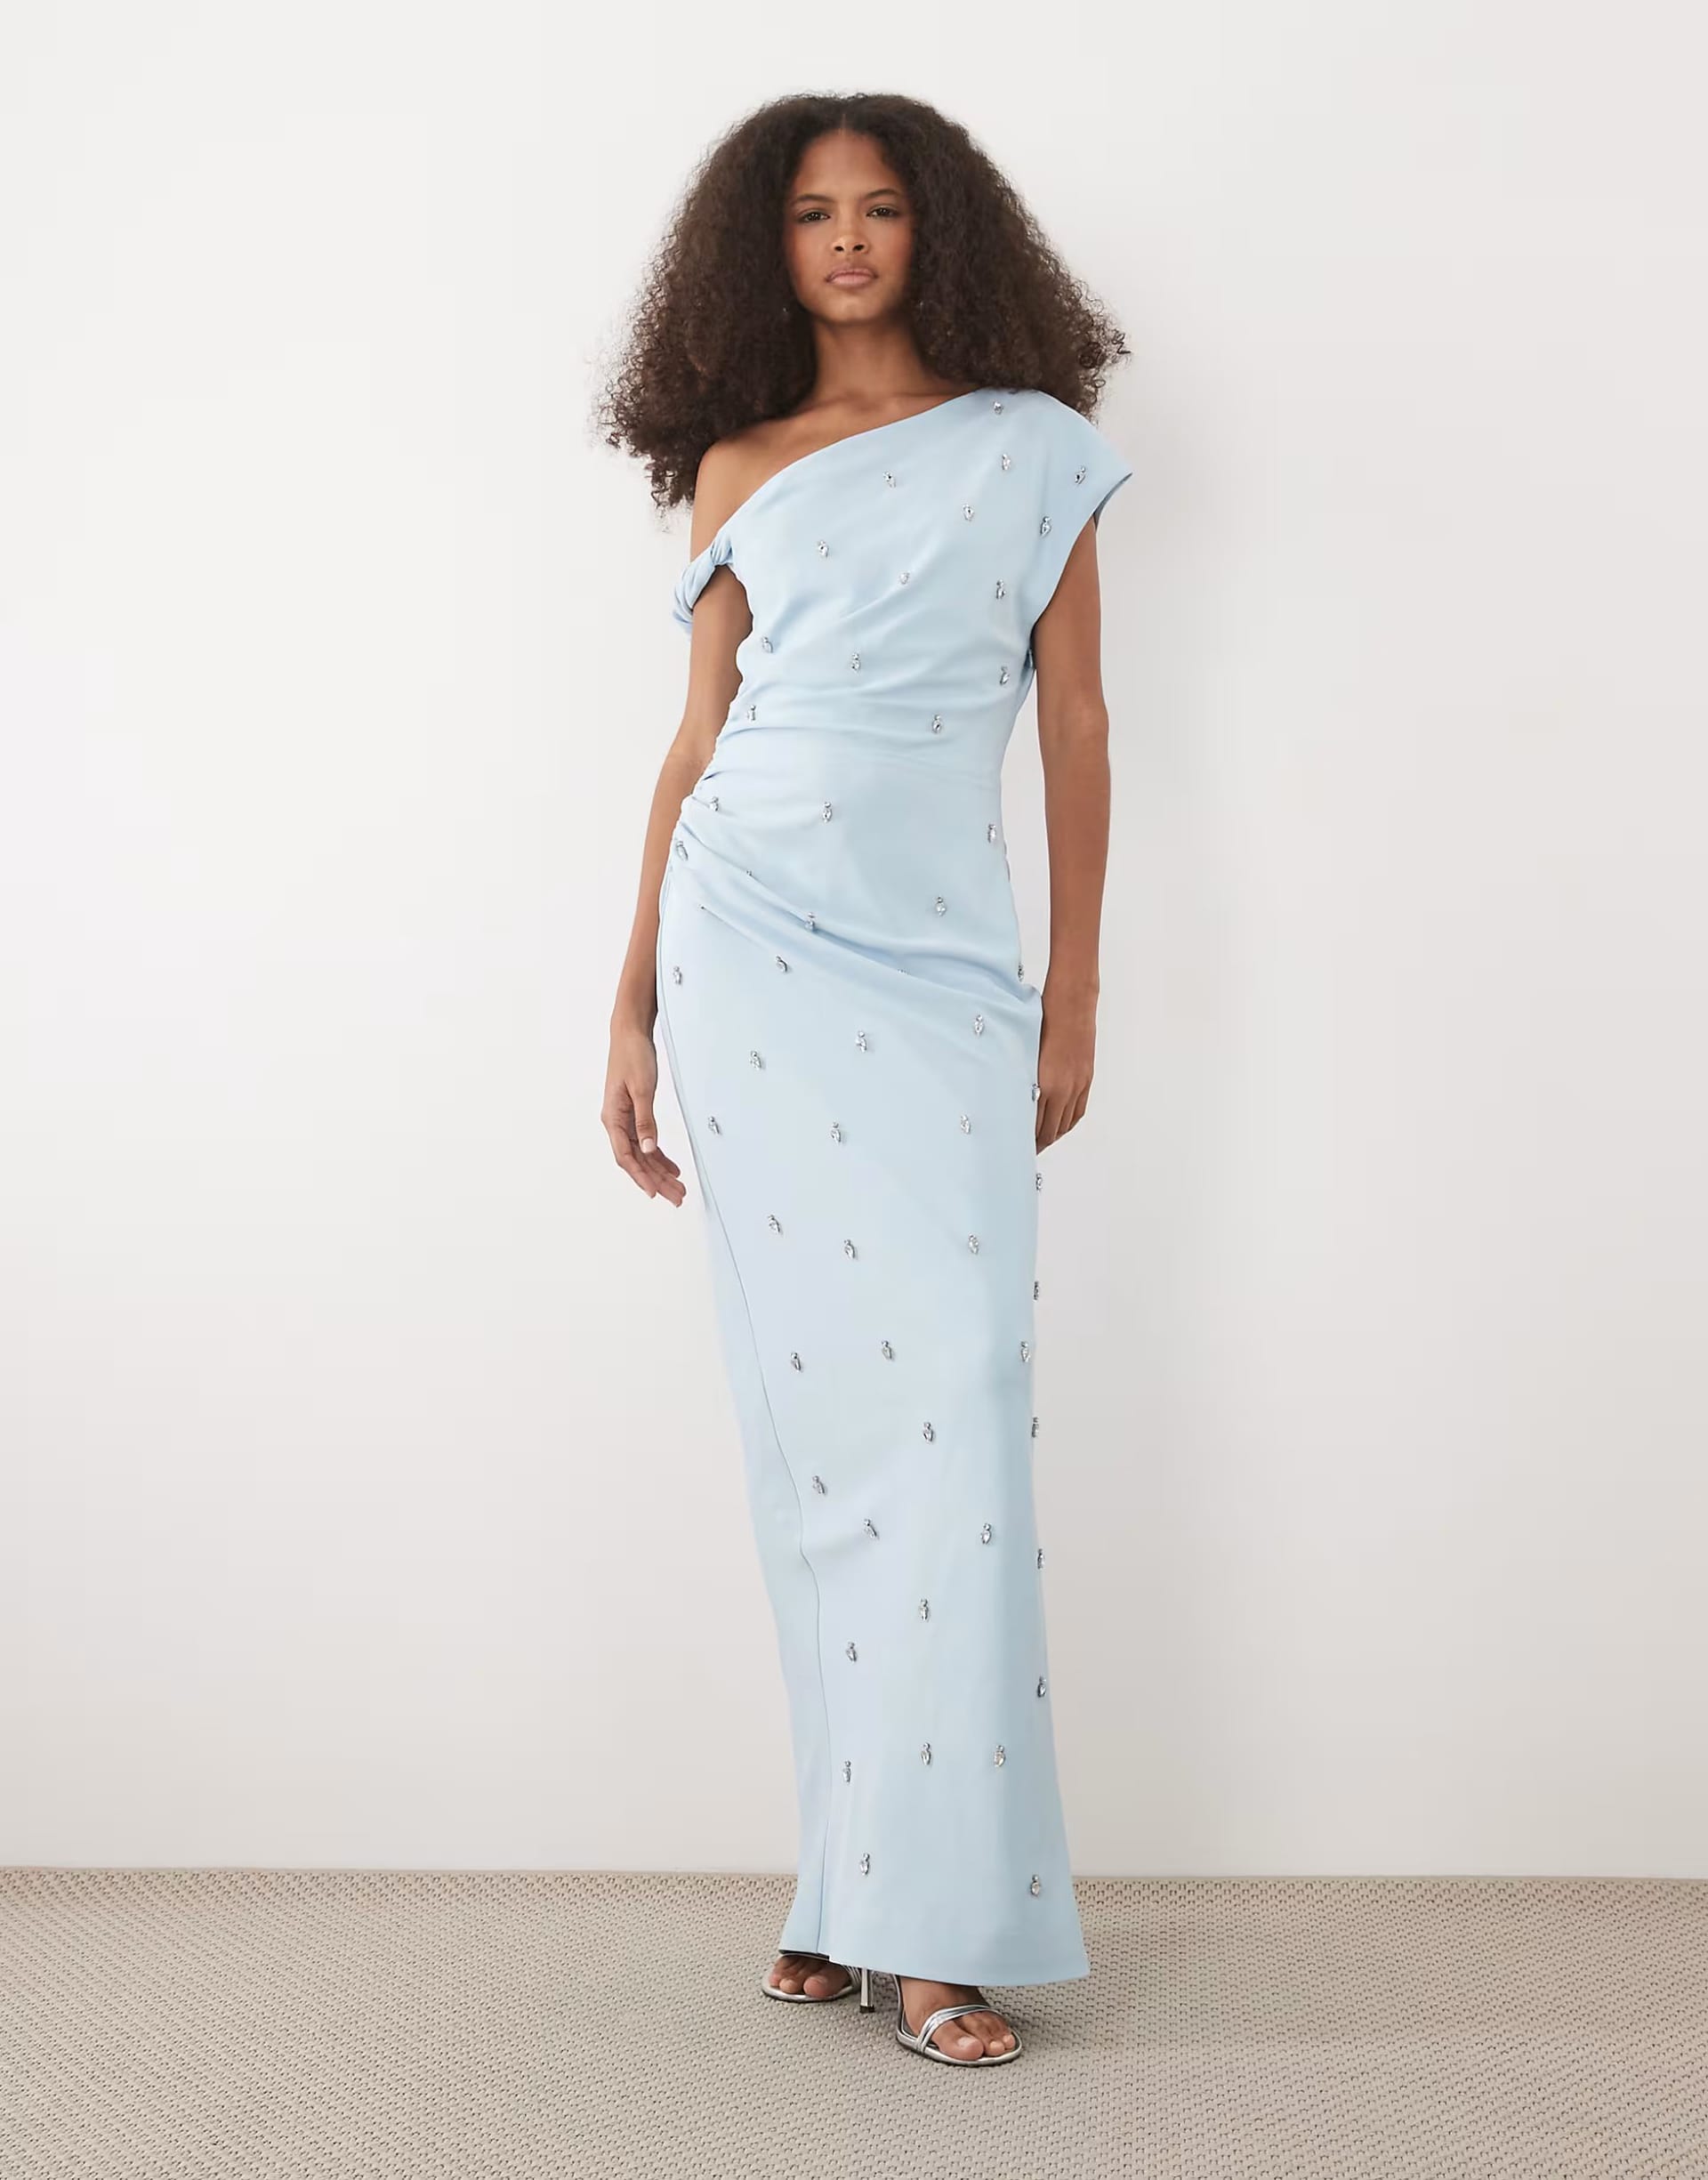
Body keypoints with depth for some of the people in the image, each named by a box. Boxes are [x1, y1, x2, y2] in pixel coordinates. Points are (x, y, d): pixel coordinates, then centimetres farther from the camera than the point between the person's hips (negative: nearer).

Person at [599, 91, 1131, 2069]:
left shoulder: (1030, 447, 10)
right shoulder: (736, 470, 14)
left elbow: (1076, 727, 8)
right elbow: (698, 741, 13)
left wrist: (1077, 994, 4)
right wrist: (633, 1006, 8)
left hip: (944, 965, -1)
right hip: (751, 944, 1)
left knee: (952, 1415, -9)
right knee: (812, 1412, 1)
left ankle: (931, 1914, -2)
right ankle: (857, 1881, 9)